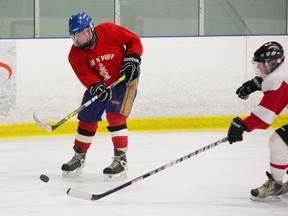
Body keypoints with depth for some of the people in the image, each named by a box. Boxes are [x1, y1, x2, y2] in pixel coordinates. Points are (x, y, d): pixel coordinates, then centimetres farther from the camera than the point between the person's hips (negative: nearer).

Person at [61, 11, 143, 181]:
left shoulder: (109, 31, -20)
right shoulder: (76, 54, -11)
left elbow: (134, 41, -10)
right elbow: (85, 74, -20)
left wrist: (132, 60, -21)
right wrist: (96, 87, -38)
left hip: (124, 80, -5)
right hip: (98, 85, 5)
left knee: (115, 115, -21)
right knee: (87, 119, 6)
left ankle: (121, 160, -17)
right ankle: (79, 157, 26)